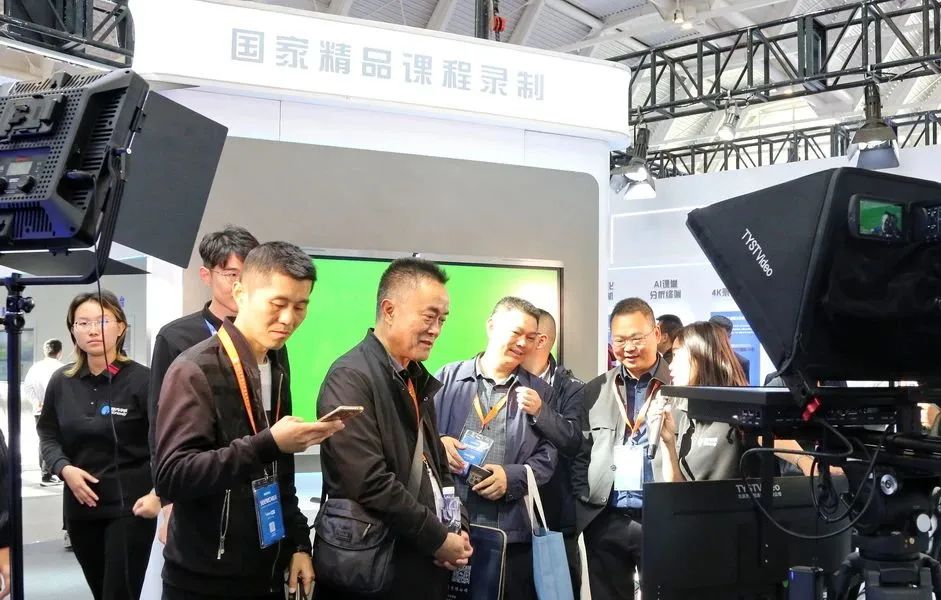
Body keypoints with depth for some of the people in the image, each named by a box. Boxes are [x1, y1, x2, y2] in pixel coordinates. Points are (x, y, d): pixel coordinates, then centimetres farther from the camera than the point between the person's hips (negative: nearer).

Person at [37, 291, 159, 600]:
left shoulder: (141, 379, -11)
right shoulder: (61, 382, 3)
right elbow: (47, 434, 13)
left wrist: (159, 494, -20)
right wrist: (64, 468, -7)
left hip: (130, 507, -5)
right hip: (80, 506, 5)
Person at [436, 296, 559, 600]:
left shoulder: (540, 393, 12)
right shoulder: (448, 378, 7)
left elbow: (547, 457, 6)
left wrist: (512, 476, -11)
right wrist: (437, 444, -12)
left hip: (512, 531, 1)